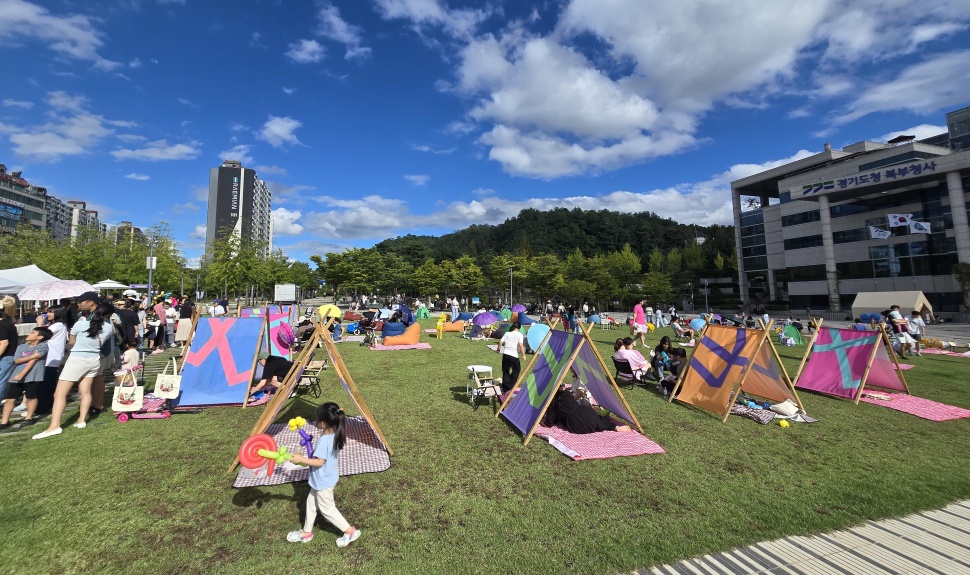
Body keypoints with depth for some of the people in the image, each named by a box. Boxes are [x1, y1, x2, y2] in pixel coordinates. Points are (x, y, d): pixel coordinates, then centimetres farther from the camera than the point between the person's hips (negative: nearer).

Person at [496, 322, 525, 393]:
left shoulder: (507, 333, 10)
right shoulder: (519, 334, -1)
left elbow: (500, 342, 4)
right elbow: (520, 345, -14)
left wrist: (499, 348, 22)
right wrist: (523, 354, -6)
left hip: (505, 354, 4)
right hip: (514, 355, -4)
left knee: (505, 371, 12)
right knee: (516, 370, 15)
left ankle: (505, 388, 16)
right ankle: (510, 386, 11)